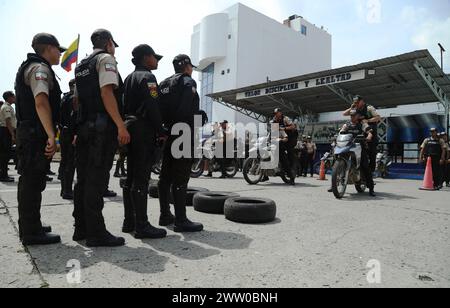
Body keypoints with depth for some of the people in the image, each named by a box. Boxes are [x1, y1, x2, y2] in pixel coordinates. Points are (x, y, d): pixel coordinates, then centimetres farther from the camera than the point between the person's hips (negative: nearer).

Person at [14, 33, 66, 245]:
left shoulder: (29, 67, 24)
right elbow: (41, 102, -26)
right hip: (36, 135, -11)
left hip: (28, 133, 11)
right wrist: (51, 136, -32)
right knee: (33, 183, -6)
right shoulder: (40, 68, -10)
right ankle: (32, 233, 2)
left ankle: (29, 227, 28)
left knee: (30, 182, 16)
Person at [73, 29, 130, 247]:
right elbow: (106, 92, -16)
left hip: (84, 127, 9)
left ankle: (81, 228, 18)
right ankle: (96, 233, -5)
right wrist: (121, 125, -21)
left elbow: (77, 99, 22)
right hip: (102, 127, -8)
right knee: (97, 180, -9)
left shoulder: (82, 66, 22)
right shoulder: (106, 59, -2)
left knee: (84, 179, 10)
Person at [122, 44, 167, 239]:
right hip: (144, 131, -10)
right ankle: (142, 225, -7)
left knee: (131, 178, 11)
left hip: (131, 128, 10)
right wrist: (161, 131, -12)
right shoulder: (147, 77, -6)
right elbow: (153, 108, -17)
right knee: (141, 179, -10)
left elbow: (125, 105, 20)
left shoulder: (129, 78, 22)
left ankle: (129, 221, 19)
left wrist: (128, 126, 20)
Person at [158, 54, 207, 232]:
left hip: (168, 134, 9)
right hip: (183, 135, -8)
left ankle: (165, 214, 21)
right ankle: (181, 220, -6)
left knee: (166, 176, 12)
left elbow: (159, 109, 14)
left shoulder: (164, 84, 19)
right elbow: (187, 110, -18)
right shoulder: (188, 81, -4)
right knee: (181, 178, -9)